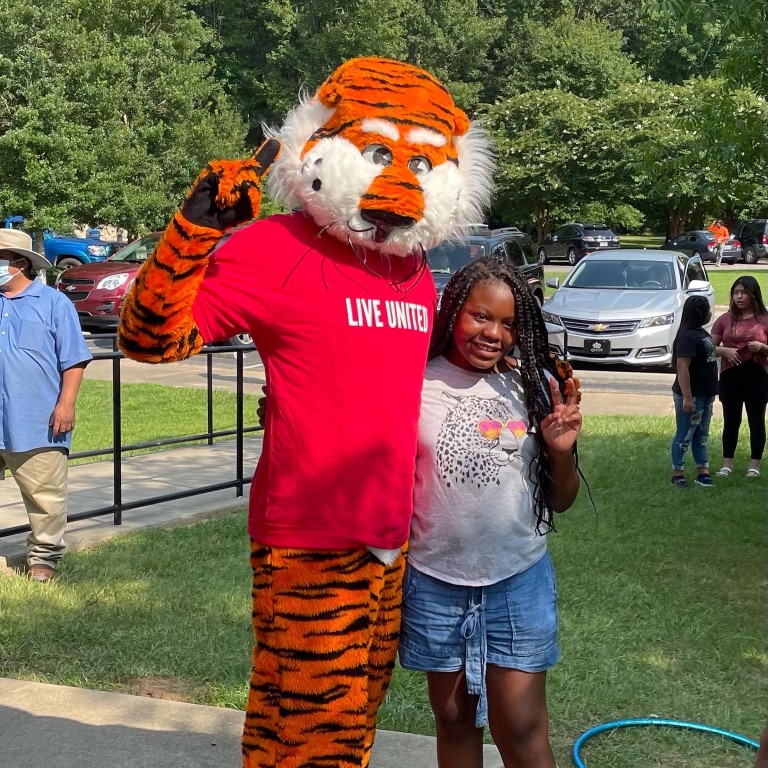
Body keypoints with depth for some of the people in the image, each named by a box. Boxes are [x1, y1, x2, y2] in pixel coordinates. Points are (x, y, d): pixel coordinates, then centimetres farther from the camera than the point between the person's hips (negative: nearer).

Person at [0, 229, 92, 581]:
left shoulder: (53, 303, 2)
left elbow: (73, 360, -1)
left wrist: (66, 404, -9)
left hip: (37, 421, -4)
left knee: (45, 494, 2)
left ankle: (43, 558, 15)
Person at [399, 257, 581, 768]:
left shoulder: (534, 385, -2)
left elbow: (561, 501, 5)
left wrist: (561, 452, -13)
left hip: (521, 582, 0)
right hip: (435, 585, 0)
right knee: (455, 721, 15)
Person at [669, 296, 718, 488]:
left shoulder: (701, 332, 9)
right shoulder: (688, 336, -21)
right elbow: (682, 367, -25)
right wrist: (687, 397, -27)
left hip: (705, 395, 10)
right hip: (692, 396, -10)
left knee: (702, 435, 14)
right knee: (685, 436, 1)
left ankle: (703, 472, 21)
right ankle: (677, 473, 11)